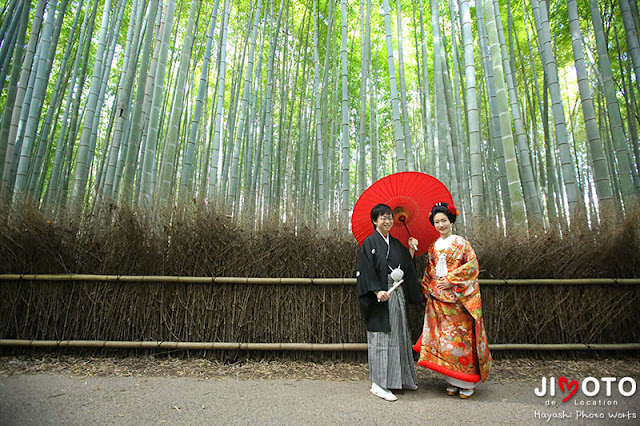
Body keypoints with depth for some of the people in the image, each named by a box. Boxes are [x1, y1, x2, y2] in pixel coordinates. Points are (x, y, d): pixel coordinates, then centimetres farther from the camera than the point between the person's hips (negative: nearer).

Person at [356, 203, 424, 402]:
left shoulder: (396, 243, 14)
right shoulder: (370, 242, -7)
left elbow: (407, 268, 17)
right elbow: (366, 270, -14)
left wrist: (411, 250, 7)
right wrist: (378, 291, -24)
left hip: (397, 296, 8)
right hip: (380, 296, -7)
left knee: (398, 335, 14)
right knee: (381, 337, -4)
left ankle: (399, 378, 28)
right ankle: (378, 384, 4)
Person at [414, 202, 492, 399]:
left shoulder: (461, 243, 0)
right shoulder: (433, 247, 12)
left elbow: (472, 266, -7)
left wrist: (450, 280, -12)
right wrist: (429, 290, 6)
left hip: (458, 297, -4)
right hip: (438, 299, 4)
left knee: (461, 336, -2)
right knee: (444, 337, 4)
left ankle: (467, 383, 12)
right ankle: (453, 382, 16)